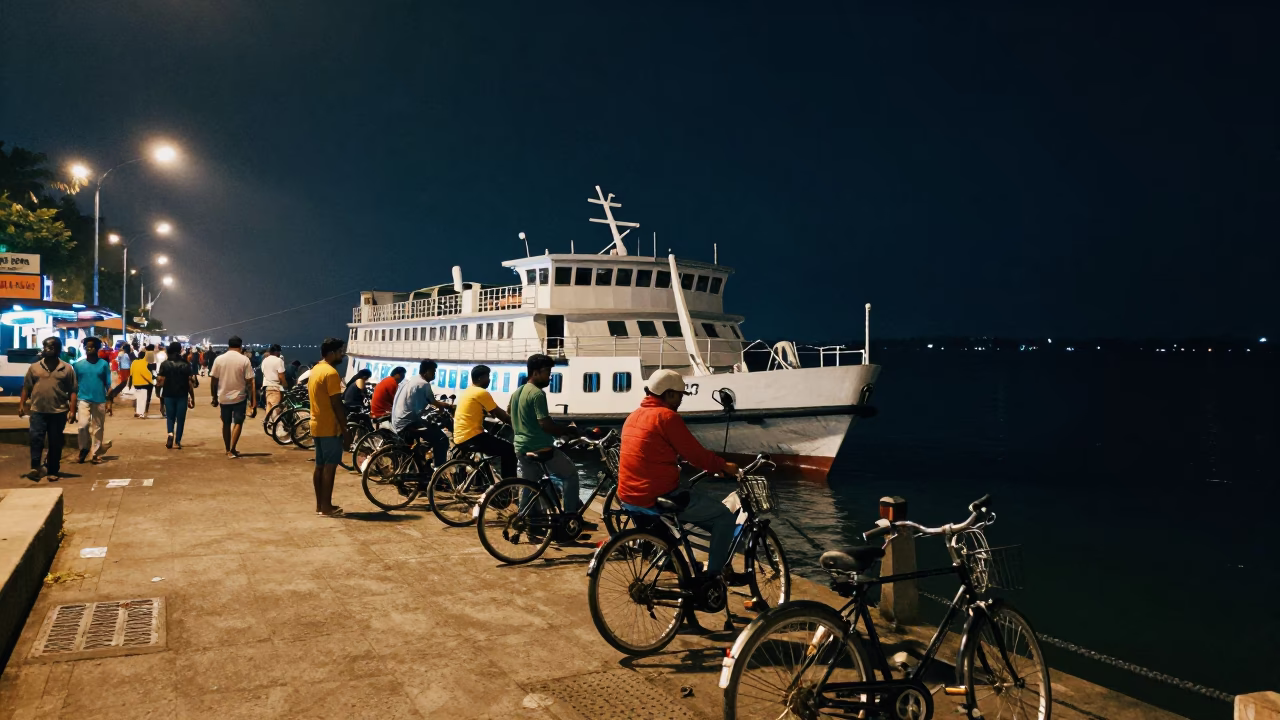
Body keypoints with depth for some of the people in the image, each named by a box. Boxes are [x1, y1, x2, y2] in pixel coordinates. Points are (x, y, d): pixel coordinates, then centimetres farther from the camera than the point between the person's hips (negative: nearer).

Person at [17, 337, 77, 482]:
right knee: (36, 438, -12)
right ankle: (35, 467, -6)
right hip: (38, 411, 1)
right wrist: (21, 404, 1)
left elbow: (72, 392, 0)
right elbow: (26, 388, 10)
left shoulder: (67, 369, 2)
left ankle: (53, 472, 14)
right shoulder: (34, 367, 8)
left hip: (59, 412, -1)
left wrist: (72, 410, -6)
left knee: (55, 443, 5)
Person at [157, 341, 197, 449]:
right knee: (180, 418, 7)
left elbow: (160, 381, -6)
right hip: (182, 395, -1)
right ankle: (177, 441, 7)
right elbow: (190, 382, -5)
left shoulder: (165, 364, -2)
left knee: (170, 417, 14)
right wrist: (192, 397, 3)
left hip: (168, 395, 1)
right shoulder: (186, 364, -4)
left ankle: (170, 433, -13)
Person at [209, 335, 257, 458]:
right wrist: (253, 401, -7)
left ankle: (228, 449, 22)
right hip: (239, 396, -2)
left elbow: (213, 381, -1)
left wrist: (215, 397, 11)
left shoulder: (219, 359, -3)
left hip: (223, 397, 3)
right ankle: (232, 449, -3)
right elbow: (249, 382, -11)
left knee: (226, 423, 16)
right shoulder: (244, 360, -10)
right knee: (238, 422, 7)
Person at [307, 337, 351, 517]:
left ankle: (320, 504, 17)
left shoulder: (315, 370, 14)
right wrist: (345, 429, -15)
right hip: (330, 427, -10)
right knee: (329, 466, -5)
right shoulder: (331, 373, -17)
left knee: (320, 465, 12)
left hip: (317, 425, 10)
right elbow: (336, 404, -19)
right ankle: (326, 507, -2)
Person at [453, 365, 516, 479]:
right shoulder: (482, 392, -11)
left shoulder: (467, 392, 19)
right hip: (472, 438, -10)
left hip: (460, 438, 10)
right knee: (509, 450, -6)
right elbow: (499, 414, -5)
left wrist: (509, 419, 26)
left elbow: (494, 413, 25)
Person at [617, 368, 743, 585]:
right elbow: (697, 454, -10)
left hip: (629, 497, 9)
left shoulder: (633, 417, 14)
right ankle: (714, 575, 9)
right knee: (725, 517, 4)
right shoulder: (667, 417, -12)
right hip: (658, 498, -9)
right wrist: (724, 466, 6)